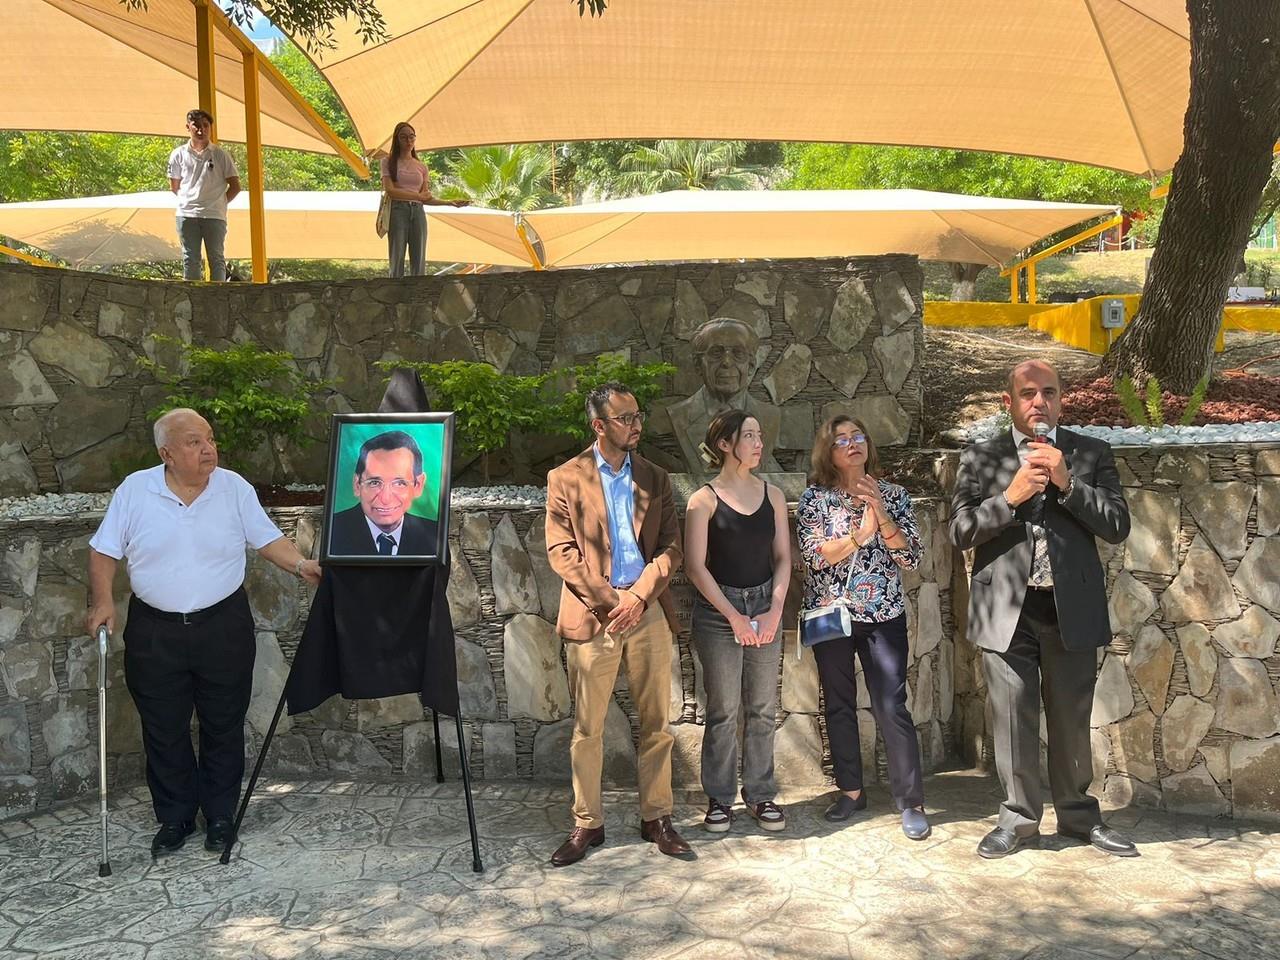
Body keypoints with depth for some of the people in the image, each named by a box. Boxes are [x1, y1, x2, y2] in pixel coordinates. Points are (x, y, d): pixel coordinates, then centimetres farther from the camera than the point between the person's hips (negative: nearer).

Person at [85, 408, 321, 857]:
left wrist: (301, 564, -15)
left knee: (224, 728, 8)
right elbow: (104, 551, 2)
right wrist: (102, 600, -9)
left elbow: (267, 538, 1)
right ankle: (175, 819, 27)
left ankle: (221, 817, 25)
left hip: (223, 626, 0)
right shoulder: (135, 489, -4)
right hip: (155, 631, 0)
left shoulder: (234, 487, -3)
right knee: (164, 732, 10)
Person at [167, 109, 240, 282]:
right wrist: (188, 200, 13)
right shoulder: (178, 154, 8)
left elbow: (235, 186, 5)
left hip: (214, 215, -1)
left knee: (216, 259, 0)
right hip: (187, 215, 2)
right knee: (190, 259, 3)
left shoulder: (221, 155, 4)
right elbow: (174, 186, 18)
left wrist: (220, 202, 3)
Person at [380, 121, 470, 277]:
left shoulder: (421, 166, 15)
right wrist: (418, 196, -10)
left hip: (418, 212, 4)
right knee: (397, 262, -5)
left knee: (419, 263, 0)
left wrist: (450, 202, 1)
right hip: (397, 211, -4)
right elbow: (389, 190, -7)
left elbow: (426, 198, 13)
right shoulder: (389, 162, 4)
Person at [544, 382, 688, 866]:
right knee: (587, 728, 4)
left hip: (649, 611, 3)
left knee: (656, 723, 8)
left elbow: (671, 547, 6)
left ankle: (656, 817, 22)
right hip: (593, 615, -2)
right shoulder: (565, 479, 2)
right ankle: (587, 823, 18)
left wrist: (640, 595, -10)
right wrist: (610, 601, -12)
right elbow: (560, 551, -5)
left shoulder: (655, 478, 11)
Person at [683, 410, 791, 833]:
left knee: (763, 709, 9)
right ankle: (719, 797, 16)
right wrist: (734, 616, -12)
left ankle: (760, 793, 22)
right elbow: (696, 566, -9)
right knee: (723, 711, 3)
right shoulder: (704, 500, -6)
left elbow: (782, 557, 7)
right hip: (718, 610, -4)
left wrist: (775, 609, -6)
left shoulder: (772, 495, 7)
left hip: (765, 607, 4)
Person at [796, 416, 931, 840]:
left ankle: (911, 801, 3)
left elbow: (912, 557, -4)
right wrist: (861, 534, -18)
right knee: (839, 705, 9)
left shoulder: (893, 495, 3)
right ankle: (850, 790, 23)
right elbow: (813, 555, -10)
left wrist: (880, 514, -15)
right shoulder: (814, 498, 0)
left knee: (892, 706, -5)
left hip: (884, 615, 0)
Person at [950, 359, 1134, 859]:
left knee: (1072, 721, 11)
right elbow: (960, 532, -2)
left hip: (1073, 608, 1)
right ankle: (1019, 819, 20)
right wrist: (1011, 496, -14)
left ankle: (1079, 815, 29)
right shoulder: (979, 458, 5)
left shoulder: (1092, 454, 7)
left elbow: (1117, 526, -1)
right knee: (1013, 722, 5)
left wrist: (1067, 483, -13)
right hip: (1007, 611, -1)